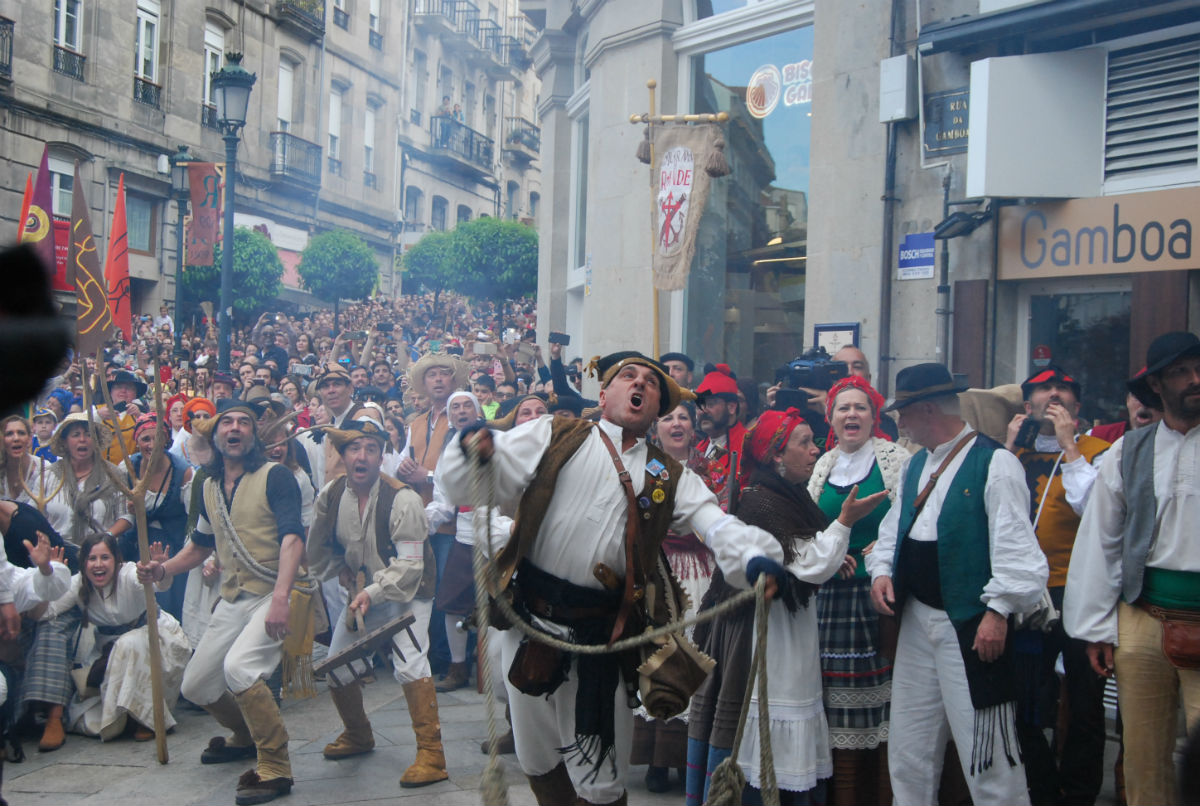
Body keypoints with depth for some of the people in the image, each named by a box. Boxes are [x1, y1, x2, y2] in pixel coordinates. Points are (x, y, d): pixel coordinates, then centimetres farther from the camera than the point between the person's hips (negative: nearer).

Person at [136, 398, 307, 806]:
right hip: (231, 601, 8)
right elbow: (201, 544, 25)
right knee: (195, 687, 12)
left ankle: (275, 768, -17)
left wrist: (280, 598, -33)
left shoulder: (274, 476, -9)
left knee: (238, 667, -30)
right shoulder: (209, 487, 13)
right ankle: (247, 736, 41)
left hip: (272, 596, -8)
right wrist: (163, 569, 5)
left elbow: (292, 538, -20)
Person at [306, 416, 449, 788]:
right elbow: (320, 549, 11)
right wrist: (346, 579, 3)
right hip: (362, 592, 6)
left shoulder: (402, 499, -23)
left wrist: (373, 592, -33)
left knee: (409, 663, -23)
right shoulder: (330, 496, -5)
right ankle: (357, 735, 36)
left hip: (406, 591, -6)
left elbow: (410, 564, -26)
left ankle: (431, 754, -18)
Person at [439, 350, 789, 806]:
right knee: (538, 761, 14)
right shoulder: (553, 437, 6)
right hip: (531, 616, 0)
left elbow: (717, 525, -4)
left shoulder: (669, 476, 12)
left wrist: (754, 557, -25)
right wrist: (476, 453, -24)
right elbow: (469, 485, -1)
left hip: (602, 632, 1)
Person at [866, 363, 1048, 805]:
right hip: (916, 621, 8)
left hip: (971, 627, -8)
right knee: (909, 750, 15)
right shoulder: (915, 465, 14)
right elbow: (894, 527, 21)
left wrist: (998, 610, -20)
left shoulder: (994, 463, -11)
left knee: (986, 752, -4)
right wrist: (882, 571, 3)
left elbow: (1015, 546, -16)